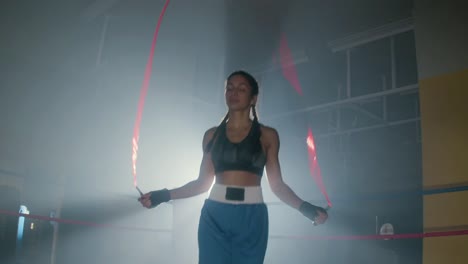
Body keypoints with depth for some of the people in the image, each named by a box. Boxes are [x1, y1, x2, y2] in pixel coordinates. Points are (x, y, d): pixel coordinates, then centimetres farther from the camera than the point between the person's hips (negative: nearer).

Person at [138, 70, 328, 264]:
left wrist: (304, 207, -9)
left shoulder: (267, 135, 6)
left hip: (251, 218, -1)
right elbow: (203, 182, 11)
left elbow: (277, 184, 5)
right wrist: (165, 195, 2)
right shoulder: (212, 135, 10)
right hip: (214, 217, 1)